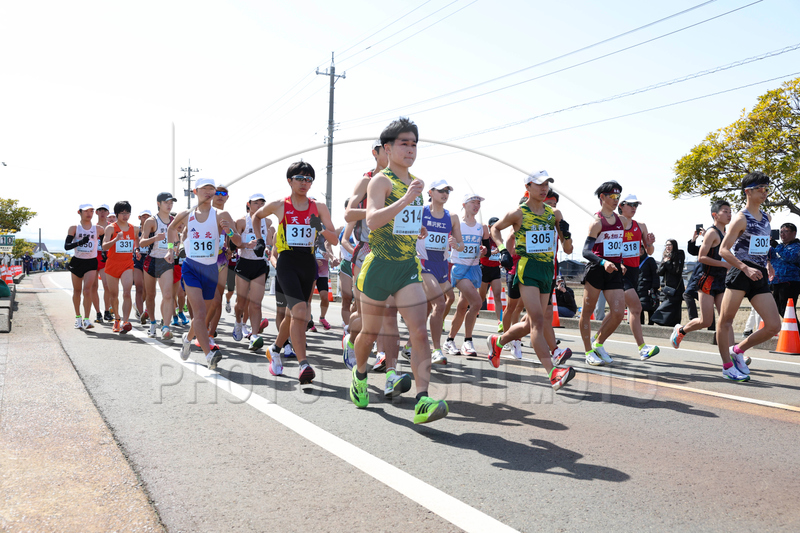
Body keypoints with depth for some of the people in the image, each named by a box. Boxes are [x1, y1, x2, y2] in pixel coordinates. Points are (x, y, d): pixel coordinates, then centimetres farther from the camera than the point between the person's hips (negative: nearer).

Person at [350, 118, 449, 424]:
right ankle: (359, 374, 42)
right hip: (379, 266, -5)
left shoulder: (415, 183, 13)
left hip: (409, 268, 5)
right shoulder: (380, 181, -9)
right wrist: (406, 199, -33)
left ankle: (422, 402, -17)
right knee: (370, 332, 12)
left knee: (420, 333, -12)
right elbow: (372, 220, -26)